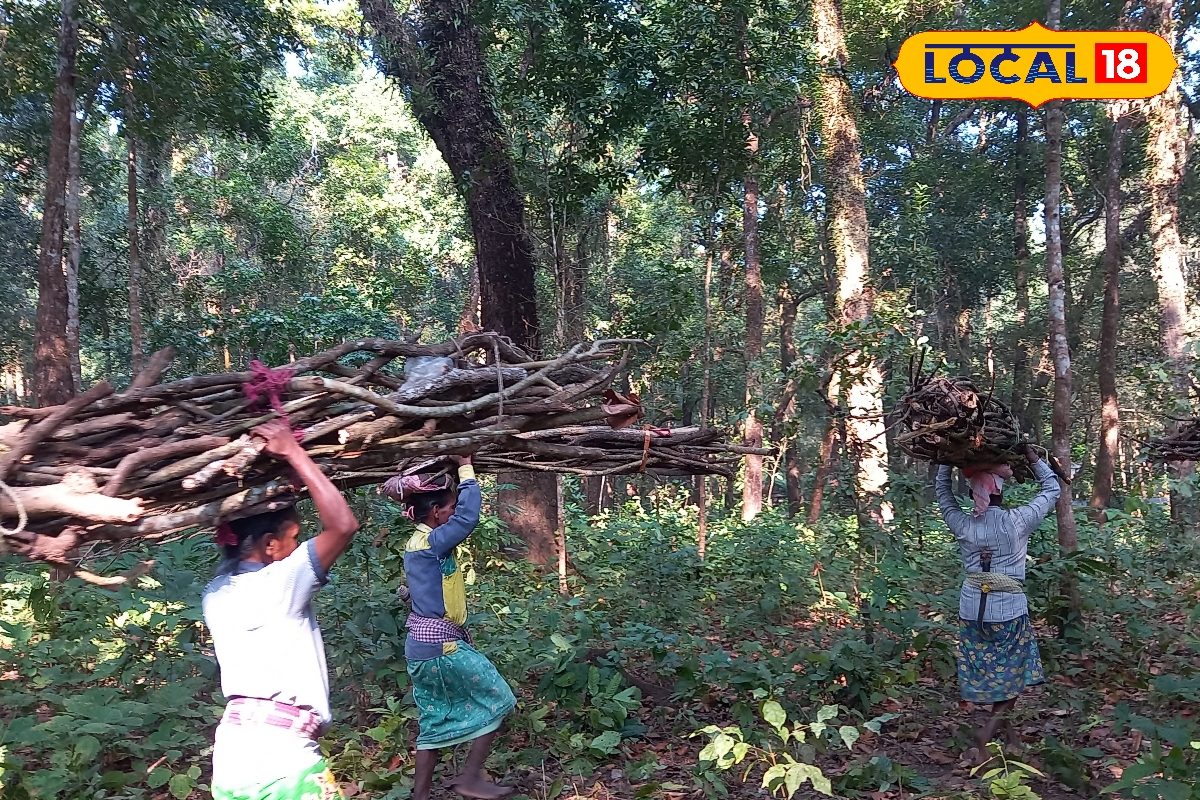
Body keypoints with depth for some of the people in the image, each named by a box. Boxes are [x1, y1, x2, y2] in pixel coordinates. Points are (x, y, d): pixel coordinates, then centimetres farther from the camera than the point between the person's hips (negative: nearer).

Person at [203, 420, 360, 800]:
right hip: (283, 757, -7)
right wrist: (294, 454, -15)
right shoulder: (281, 584, -15)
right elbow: (343, 524, -23)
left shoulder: (217, 593, 8)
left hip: (231, 755, 8)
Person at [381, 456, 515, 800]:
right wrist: (466, 468, -23)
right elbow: (468, 517, -29)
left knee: (436, 719, 16)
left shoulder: (418, 542, 9)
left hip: (424, 646, 10)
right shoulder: (431, 543, -19)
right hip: (441, 646, -10)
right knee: (498, 701, 2)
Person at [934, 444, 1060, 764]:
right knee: (1013, 678, 11)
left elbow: (942, 491, 14)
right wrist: (1032, 456, 7)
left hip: (972, 611, 3)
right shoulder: (1016, 522, -12)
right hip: (1009, 611, -3)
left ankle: (1007, 731, 30)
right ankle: (985, 734, -3)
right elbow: (1052, 489, 3)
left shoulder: (962, 524, -5)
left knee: (987, 676, 17)